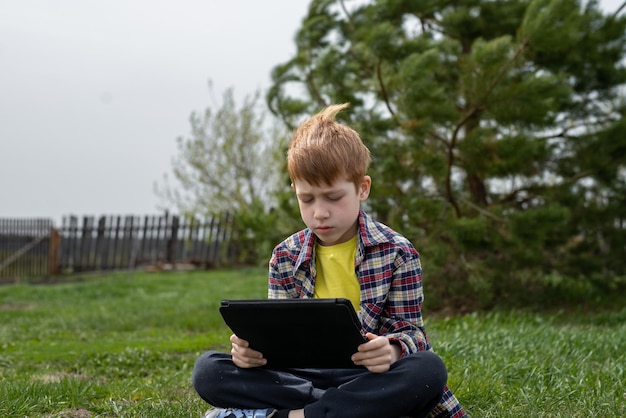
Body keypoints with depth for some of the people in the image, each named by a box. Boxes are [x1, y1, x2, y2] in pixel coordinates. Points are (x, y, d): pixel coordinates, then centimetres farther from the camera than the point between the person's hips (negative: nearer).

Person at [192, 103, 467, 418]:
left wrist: (392, 350, -29)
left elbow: (410, 331, -4)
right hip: (305, 376, 3)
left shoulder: (397, 252, -3)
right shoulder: (285, 257, 4)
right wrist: (254, 347, -19)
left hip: (370, 375, -2)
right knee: (208, 370, -19)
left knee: (429, 370, -35)